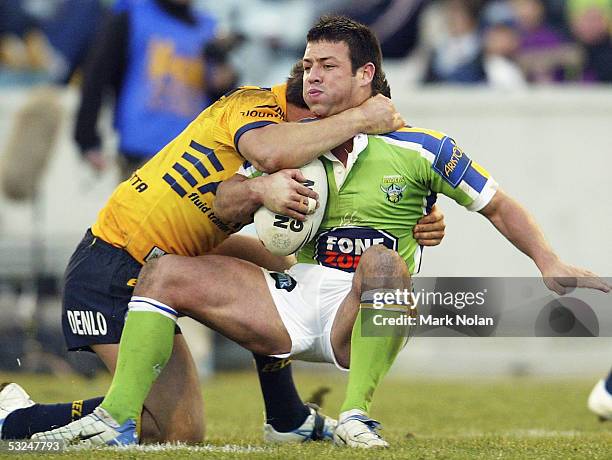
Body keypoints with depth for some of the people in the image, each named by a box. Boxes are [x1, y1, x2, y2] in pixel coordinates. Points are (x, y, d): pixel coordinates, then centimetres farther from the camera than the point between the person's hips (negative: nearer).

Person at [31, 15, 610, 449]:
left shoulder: (418, 149, -3)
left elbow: (498, 206, 4)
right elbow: (225, 204, 8)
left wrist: (550, 264, -7)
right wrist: (262, 188, -14)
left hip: (359, 320, -5)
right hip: (294, 296, 5)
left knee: (382, 260, -39)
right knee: (162, 273, -4)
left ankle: (357, 415, -36)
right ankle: (119, 418, -12)